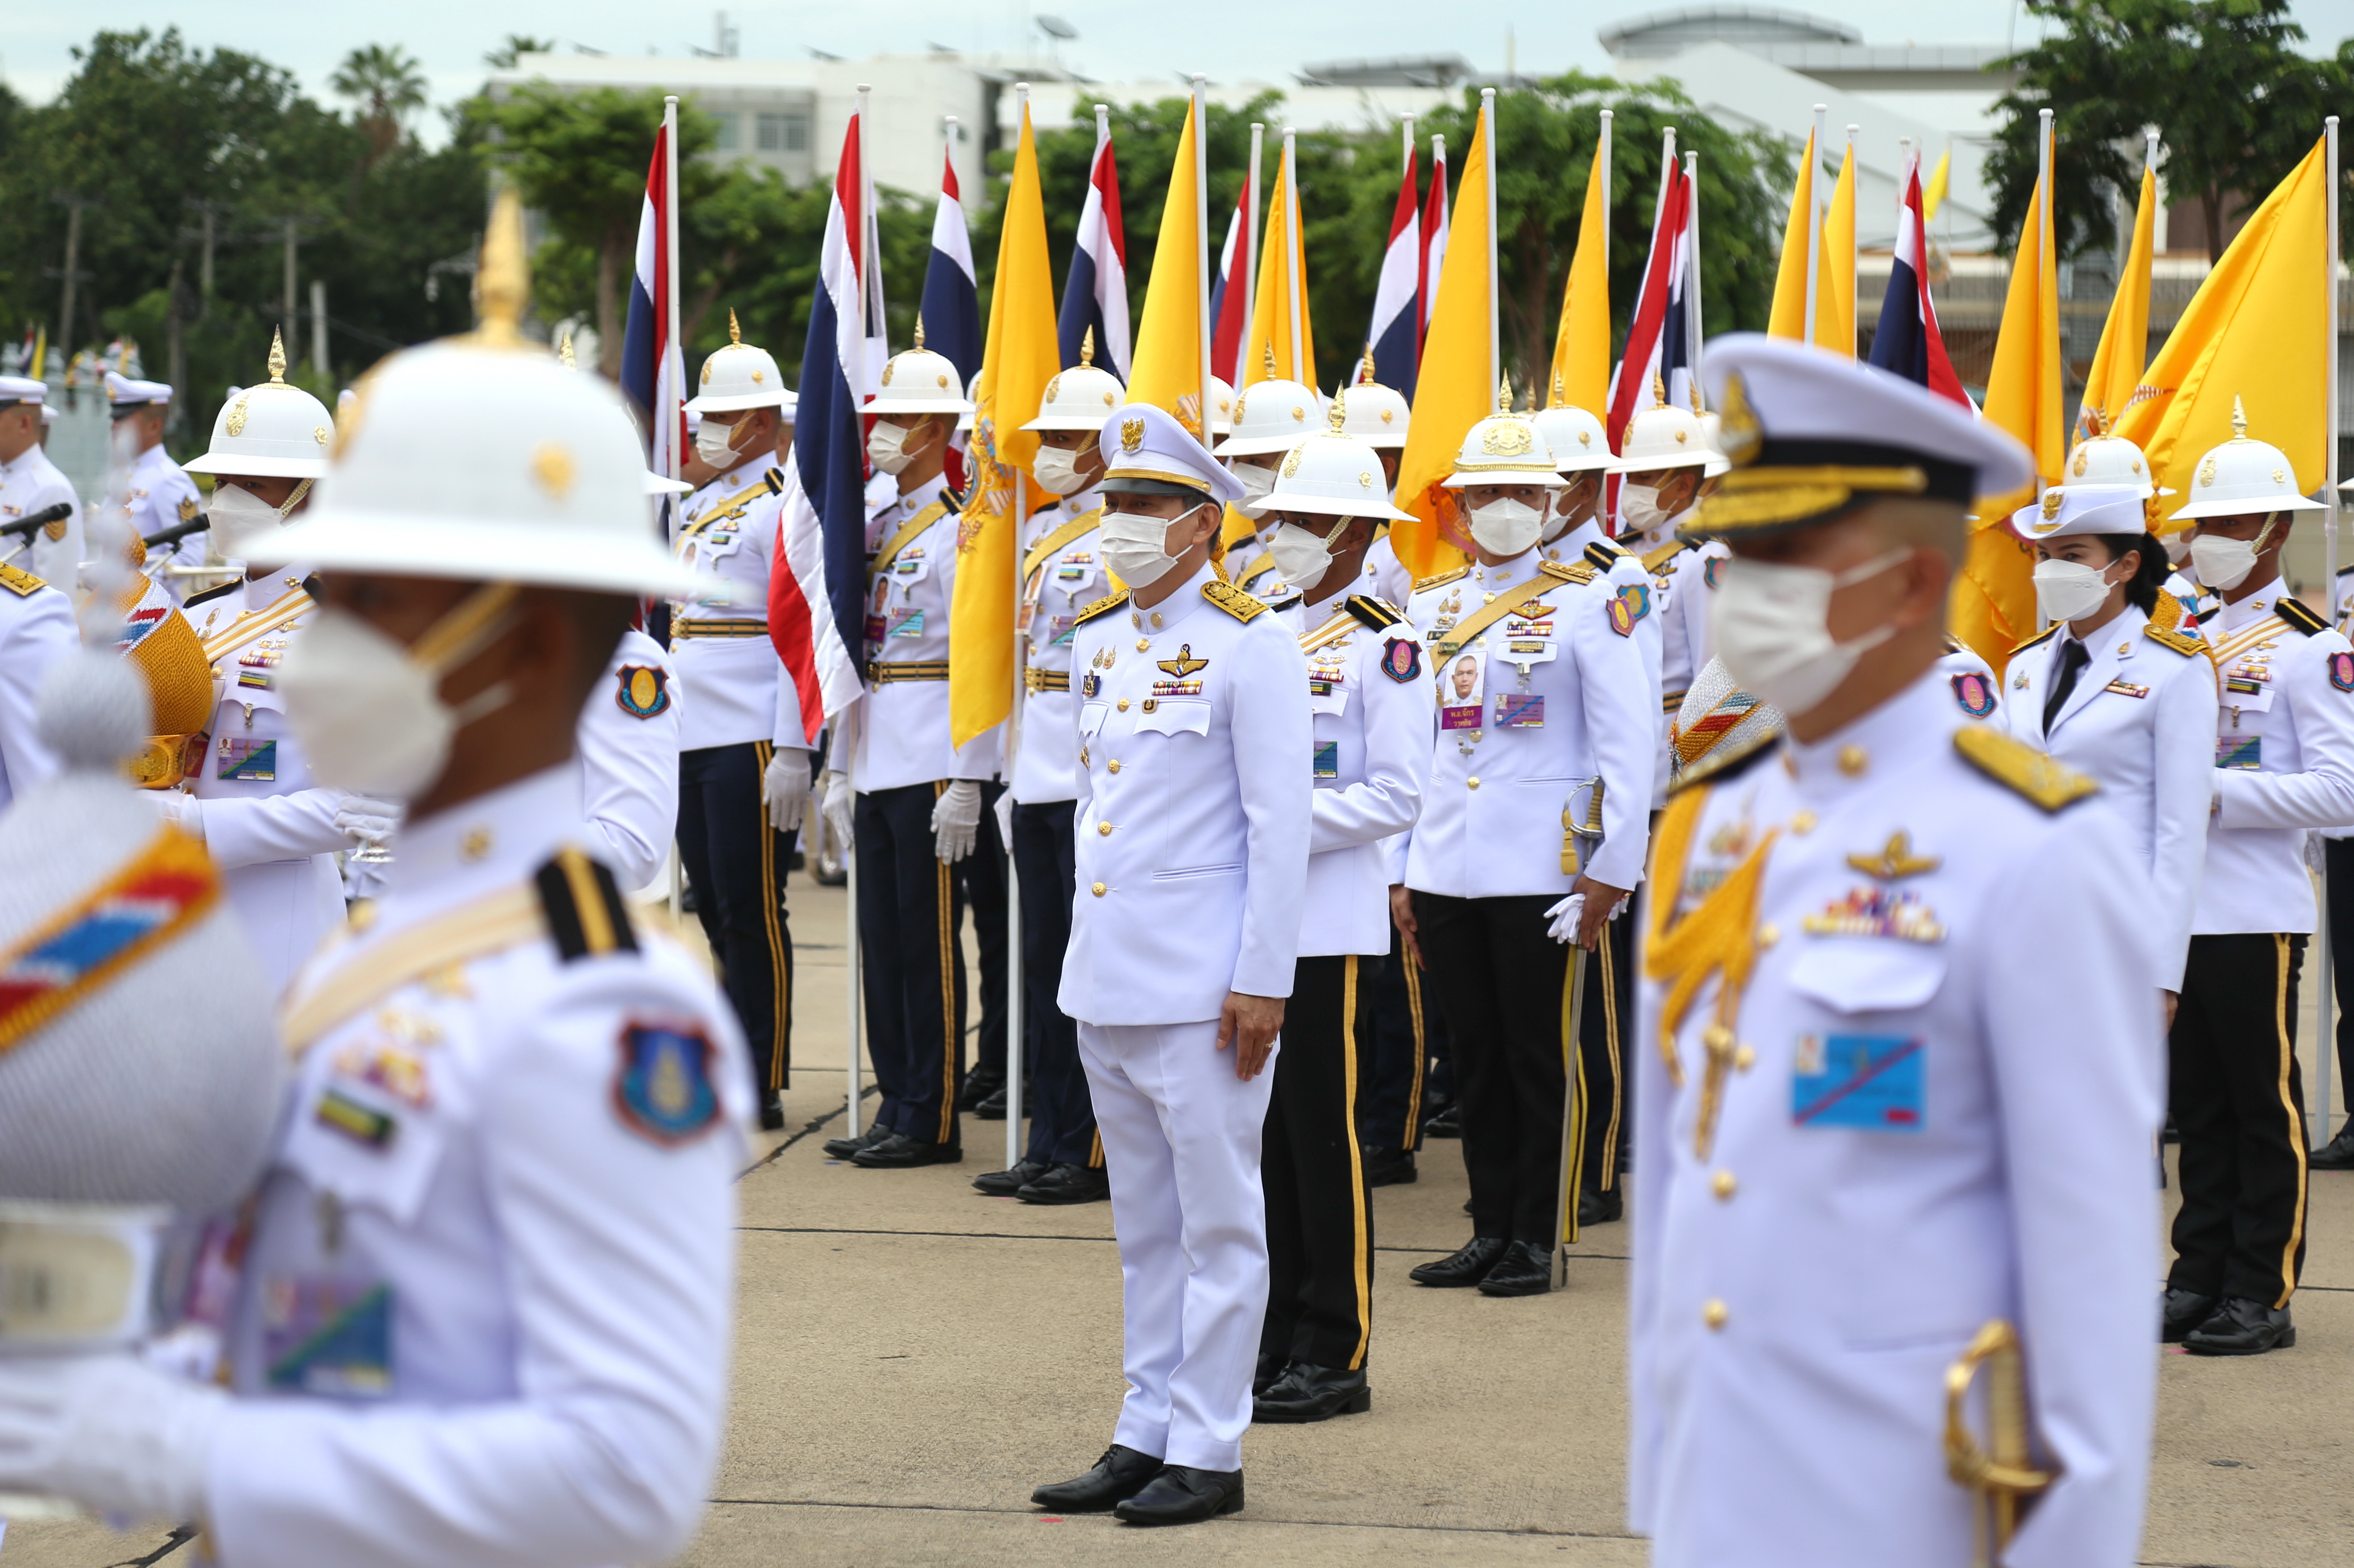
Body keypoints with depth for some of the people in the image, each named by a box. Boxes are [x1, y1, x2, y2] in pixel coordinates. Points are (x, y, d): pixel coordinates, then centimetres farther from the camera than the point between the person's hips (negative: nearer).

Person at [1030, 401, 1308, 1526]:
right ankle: (1147, 1434, 22)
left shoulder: (1249, 644, -9)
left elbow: (1281, 826, -11)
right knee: (1143, 1221, 14)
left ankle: (1207, 1451, 8)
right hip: (1104, 973, 7)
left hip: (1201, 986, -7)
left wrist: (1262, 981, -14)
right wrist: (1088, 940, 16)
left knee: (1216, 1221, 1)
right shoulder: (1099, 641, 12)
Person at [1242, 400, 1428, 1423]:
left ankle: (1334, 1356, 6)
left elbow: (1396, 798, -12)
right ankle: (1275, 1342, 18)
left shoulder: (1386, 647, -7)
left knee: (1324, 1132, -2)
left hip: (1332, 924, -6)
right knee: (1264, 1130, 10)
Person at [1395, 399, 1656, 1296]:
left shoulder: (1589, 602, -3)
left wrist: (1613, 866, -10)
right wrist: (1400, 869, 10)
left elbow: (1630, 740, -5)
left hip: (1540, 870, -4)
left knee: (1539, 1054, 2)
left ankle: (1533, 1238, 11)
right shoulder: (1428, 603, 10)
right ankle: (1490, 1230, 18)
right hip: (1444, 872, 5)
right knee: (1475, 1053, 10)